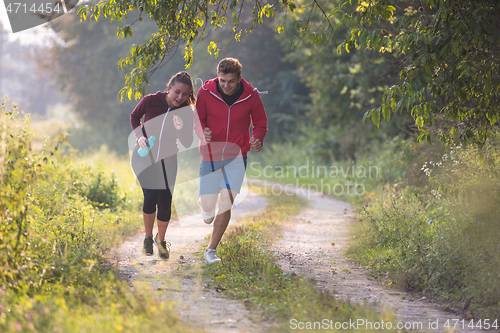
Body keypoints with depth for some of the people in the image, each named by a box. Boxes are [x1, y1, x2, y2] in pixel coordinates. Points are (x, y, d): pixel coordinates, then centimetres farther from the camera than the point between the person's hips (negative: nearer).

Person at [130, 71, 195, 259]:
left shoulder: (186, 112, -13)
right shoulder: (150, 101, -16)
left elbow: (187, 144, -10)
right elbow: (134, 116, 5)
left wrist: (181, 129, -30)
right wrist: (139, 136, -11)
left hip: (167, 161, 2)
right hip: (144, 158, -2)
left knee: (165, 204, -2)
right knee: (151, 196, -20)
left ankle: (161, 240, 27)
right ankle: (148, 238, 4)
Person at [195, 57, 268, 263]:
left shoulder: (250, 95, -9)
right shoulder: (206, 91, -11)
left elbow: (260, 123, 5)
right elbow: (197, 119, 1)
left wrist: (257, 140, -17)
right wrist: (203, 133, -23)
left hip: (236, 155, 0)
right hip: (210, 154, 0)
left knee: (226, 202, -12)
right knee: (208, 206, -1)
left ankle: (212, 250, 1)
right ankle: (205, 203, 40)